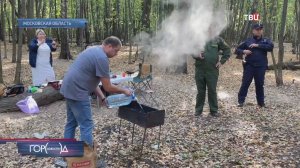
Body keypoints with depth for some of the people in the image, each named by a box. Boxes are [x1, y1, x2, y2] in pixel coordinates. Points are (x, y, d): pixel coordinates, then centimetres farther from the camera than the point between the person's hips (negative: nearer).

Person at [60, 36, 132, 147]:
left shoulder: (94, 50, 14)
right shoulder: (102, 58, -17)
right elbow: (108, 87, -14)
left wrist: (102, 98, 12)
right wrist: (124, 91, 3)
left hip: (69, 89, 11)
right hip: (77, 92, -11)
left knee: (71, 122, 20)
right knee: (86, 126, -3)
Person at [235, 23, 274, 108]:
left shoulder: (266, 40, 8)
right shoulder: (248, 41, 6)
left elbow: (271, 47, -13)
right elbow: (237, 50, 9)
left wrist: (258, 45, -17)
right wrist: (243, 51, -13)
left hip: (261, 67, 1)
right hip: (249, 66, -1)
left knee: (260, 84, 8)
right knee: (245, 83, -1)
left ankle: (261, 102, 18)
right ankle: (241, 101, 6)